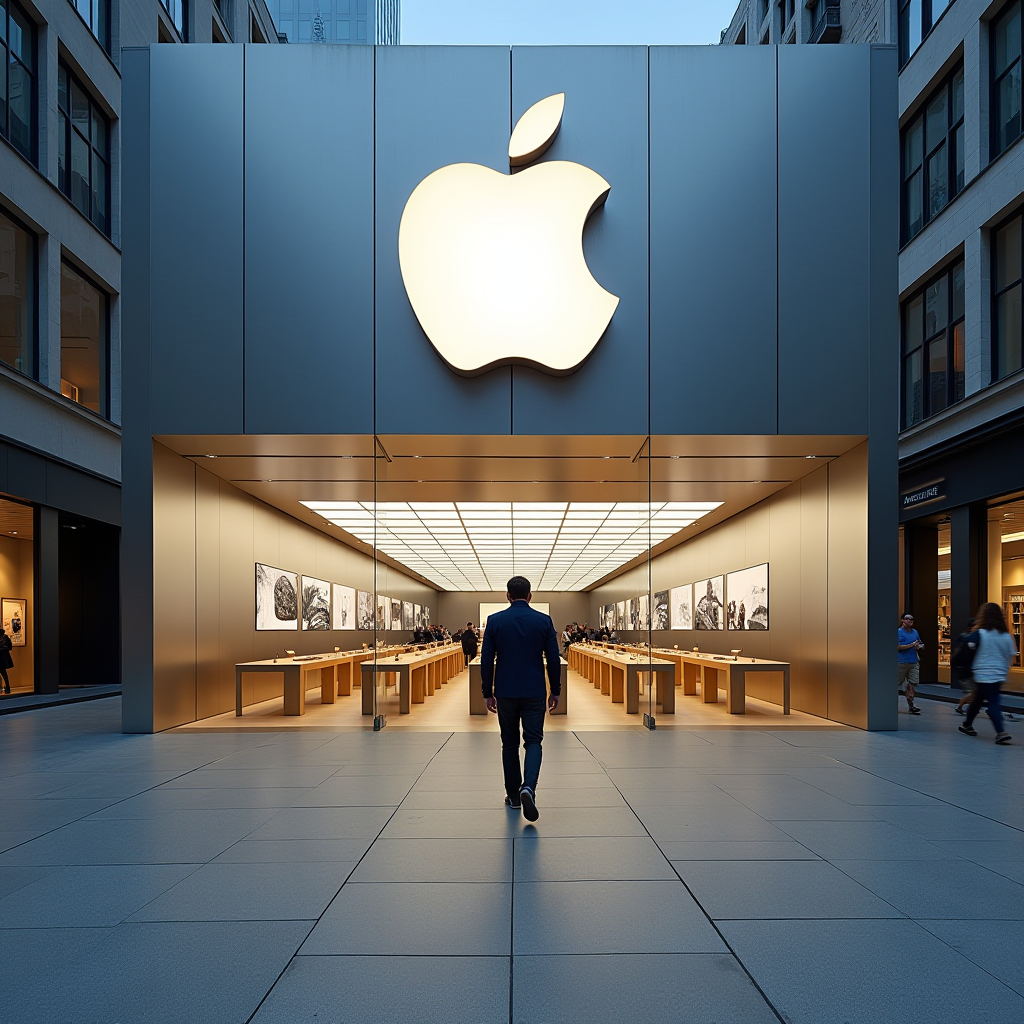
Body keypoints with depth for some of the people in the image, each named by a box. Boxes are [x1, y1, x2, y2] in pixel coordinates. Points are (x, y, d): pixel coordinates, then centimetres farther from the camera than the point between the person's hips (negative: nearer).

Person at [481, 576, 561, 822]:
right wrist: (555, 691, 9)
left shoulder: (495, 621, -2)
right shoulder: (543, 621, -2)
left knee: (510, 743, 13)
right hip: (534, 692, -1)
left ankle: (513, 795, 18)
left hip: (505, 692, 1)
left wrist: (488, 693, 7)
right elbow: (554, 660, -1)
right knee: (533, 741, 3)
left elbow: (486, 660, -1)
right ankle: (528, 787, -19)